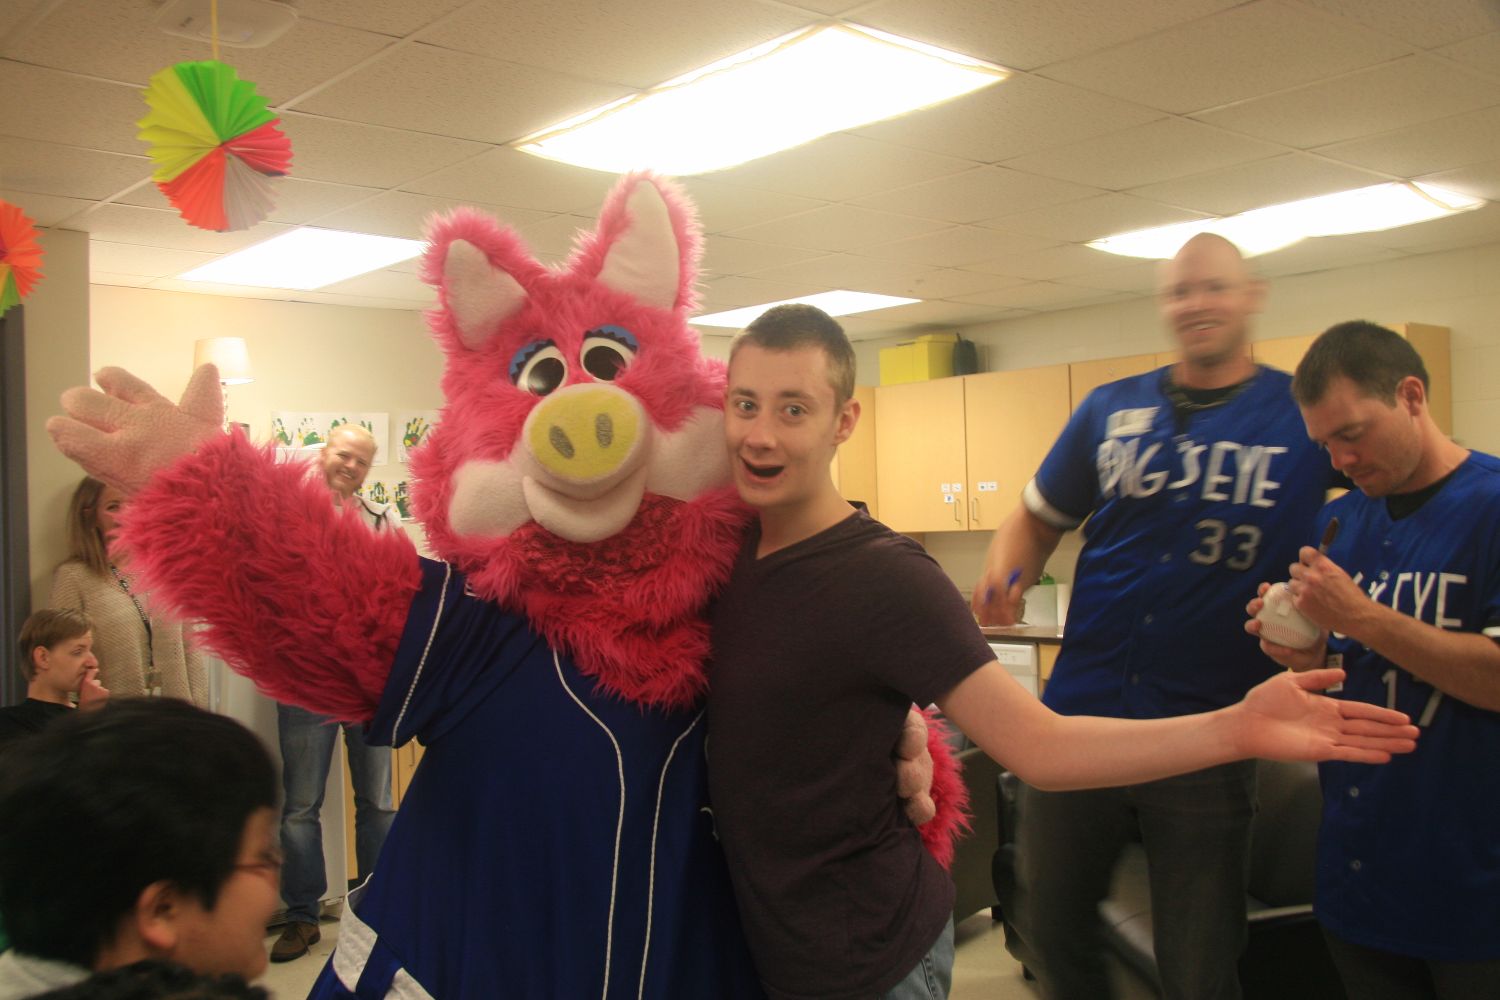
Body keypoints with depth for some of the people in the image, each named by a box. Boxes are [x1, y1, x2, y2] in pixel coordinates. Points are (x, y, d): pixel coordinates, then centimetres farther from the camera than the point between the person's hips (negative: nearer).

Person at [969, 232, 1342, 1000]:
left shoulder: (1310, 414, -2)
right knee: (1049, 927, 17)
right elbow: (1037, 519, 14)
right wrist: (1006, 571, -9)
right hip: (1079, 718, 3)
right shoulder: (1110, 410, 6)